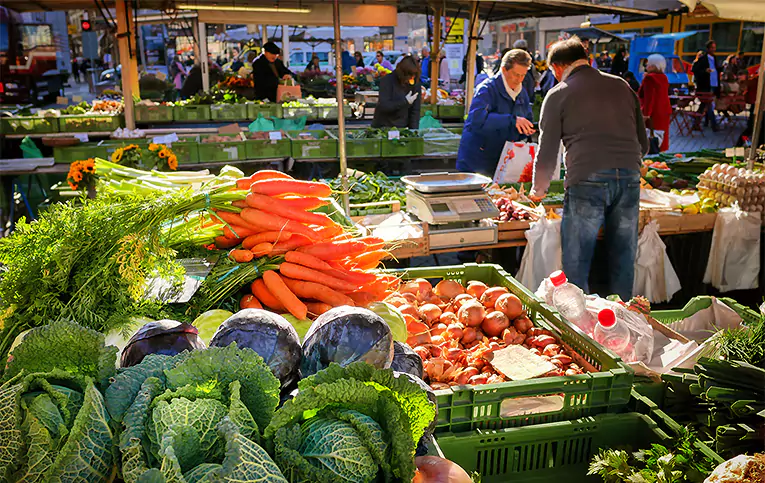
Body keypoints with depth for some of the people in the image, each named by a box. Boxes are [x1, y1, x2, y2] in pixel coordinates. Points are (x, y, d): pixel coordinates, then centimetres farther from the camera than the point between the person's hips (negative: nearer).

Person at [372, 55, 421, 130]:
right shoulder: (387, 81, -10)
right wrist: (405, 101, -20)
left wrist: (413, 131, -10)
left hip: (403, 127, 3)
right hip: (384, 127, -3)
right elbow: (383, 106, -19)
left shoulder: (416, 84, 0)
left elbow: (415, 110, 0)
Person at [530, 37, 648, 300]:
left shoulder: (558, 95, 7)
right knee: (623, 263, 14)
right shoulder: (622, 86, 19)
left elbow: (547, 153, 6)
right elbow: (643, 143, 21)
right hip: (629, 178, 5)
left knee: (575, 266, 6)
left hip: (587, 181, -4)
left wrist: (538, 190, 21)